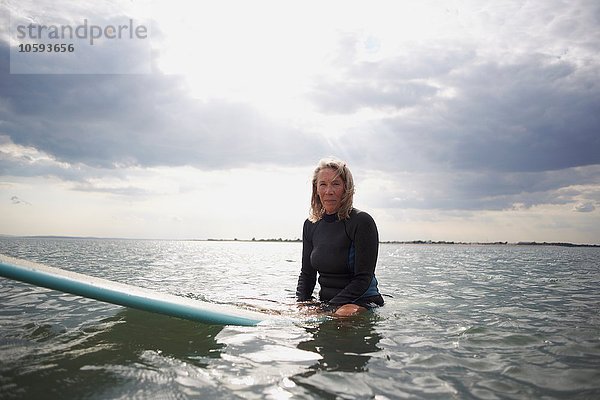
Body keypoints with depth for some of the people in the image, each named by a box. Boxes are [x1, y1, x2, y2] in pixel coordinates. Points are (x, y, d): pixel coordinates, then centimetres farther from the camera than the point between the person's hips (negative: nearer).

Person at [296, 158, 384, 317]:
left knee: (343, 314, -36)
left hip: (362, 302, -6)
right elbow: (307, 274, 12)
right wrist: (301, 304, -5)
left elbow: (363, 278, -14)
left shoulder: (362, 222, -13)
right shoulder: (311, 225, 6)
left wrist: (331, 307, -19)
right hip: (325, 302, 7)